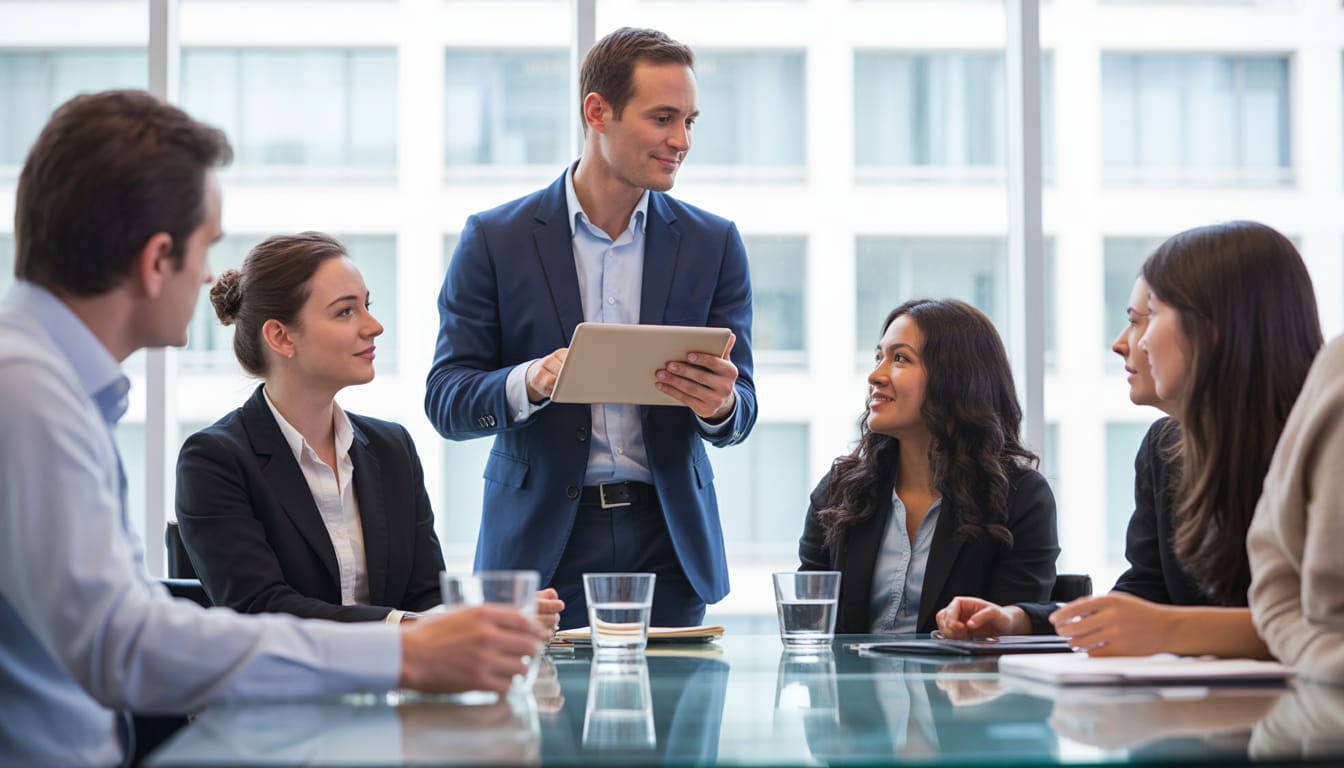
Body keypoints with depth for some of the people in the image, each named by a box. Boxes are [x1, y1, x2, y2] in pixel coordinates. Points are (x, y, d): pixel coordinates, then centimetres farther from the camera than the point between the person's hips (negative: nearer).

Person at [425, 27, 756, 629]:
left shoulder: (714, 244, 6)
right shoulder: (496, 239, 0)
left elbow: (740, 411, 4)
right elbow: (445, 401, -3)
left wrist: (720, 404, -21)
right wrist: (528, 383, -24)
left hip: (666, 540, 2)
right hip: (541, 547, -2)